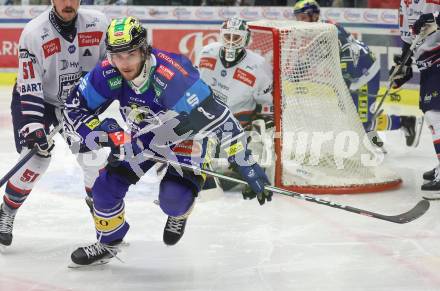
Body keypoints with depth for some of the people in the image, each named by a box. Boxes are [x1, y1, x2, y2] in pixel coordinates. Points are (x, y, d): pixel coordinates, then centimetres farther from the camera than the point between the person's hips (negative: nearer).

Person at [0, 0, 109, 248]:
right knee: (36, 158, -14)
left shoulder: (99, 24, -17)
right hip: (37, 100, -3)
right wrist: (33, 126, -31)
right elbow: (29, 88, -24)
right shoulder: (34, 33, -25)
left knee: (92, 157, -7)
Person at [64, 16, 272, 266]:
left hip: (188, 135, -5)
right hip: (143, 134, 5)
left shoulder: (173, 76, -39)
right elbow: (75, 107, -7)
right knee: (106, 187, -5)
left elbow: (219, 118, -38)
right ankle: (108, 243, 23)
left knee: (173, 199, -23)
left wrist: (248, 167, -37)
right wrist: (103, 133, -23)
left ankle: (179, 215, 17)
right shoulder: (108, 74, -23)